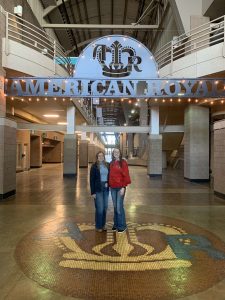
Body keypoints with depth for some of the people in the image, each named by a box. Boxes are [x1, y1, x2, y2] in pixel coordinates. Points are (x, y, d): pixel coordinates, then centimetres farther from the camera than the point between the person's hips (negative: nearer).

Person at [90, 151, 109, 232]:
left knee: (105, 207, 10)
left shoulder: (107, 165, 7)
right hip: (98, 189, -4)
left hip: (106, 189, 5)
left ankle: (103, 225, 26)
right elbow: (92, 180, -6)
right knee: (100, 208, -2)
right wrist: (93, 192, -10)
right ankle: (98, 226, 14)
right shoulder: (94, 166, -5)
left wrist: (107, 183, -4)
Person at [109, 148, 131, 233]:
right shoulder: (111, 163, 10)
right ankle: (116, 224, 26)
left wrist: (123, 187, -15)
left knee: (119, 207, -4)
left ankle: (122, 226, 11)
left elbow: (126, 175, -10)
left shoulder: (123, 162, -6)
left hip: (120, 188, -5)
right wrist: (109, 185, 4)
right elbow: (110, 175, 12)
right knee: (115, 207, 13)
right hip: (113, 188, 5)